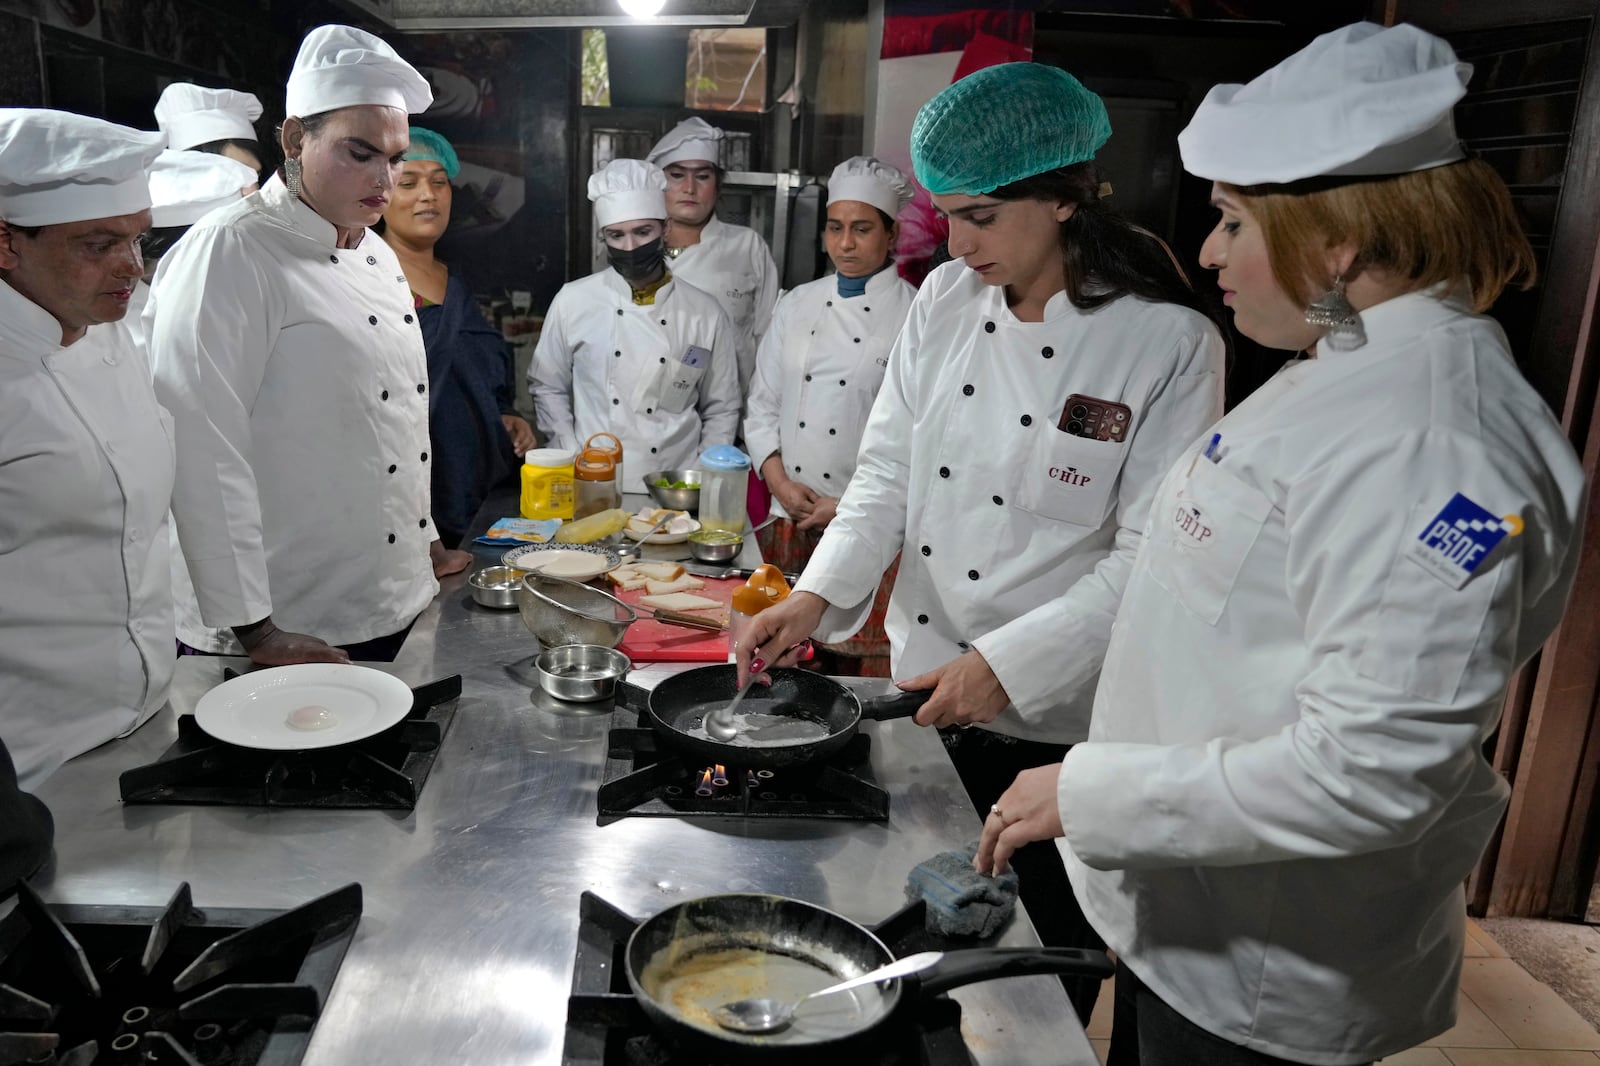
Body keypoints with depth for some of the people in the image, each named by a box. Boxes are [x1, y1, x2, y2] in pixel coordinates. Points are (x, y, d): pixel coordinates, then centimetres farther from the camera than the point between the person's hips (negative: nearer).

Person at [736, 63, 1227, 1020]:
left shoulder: (1170, 342, -16)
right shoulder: (947, 300, -1)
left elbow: (1150, 556, -17)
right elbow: (890, 470, 1)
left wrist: (1009, 667, -22)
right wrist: (820, 594, -11)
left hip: (1056, 719, -4)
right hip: (923, 689, 5)